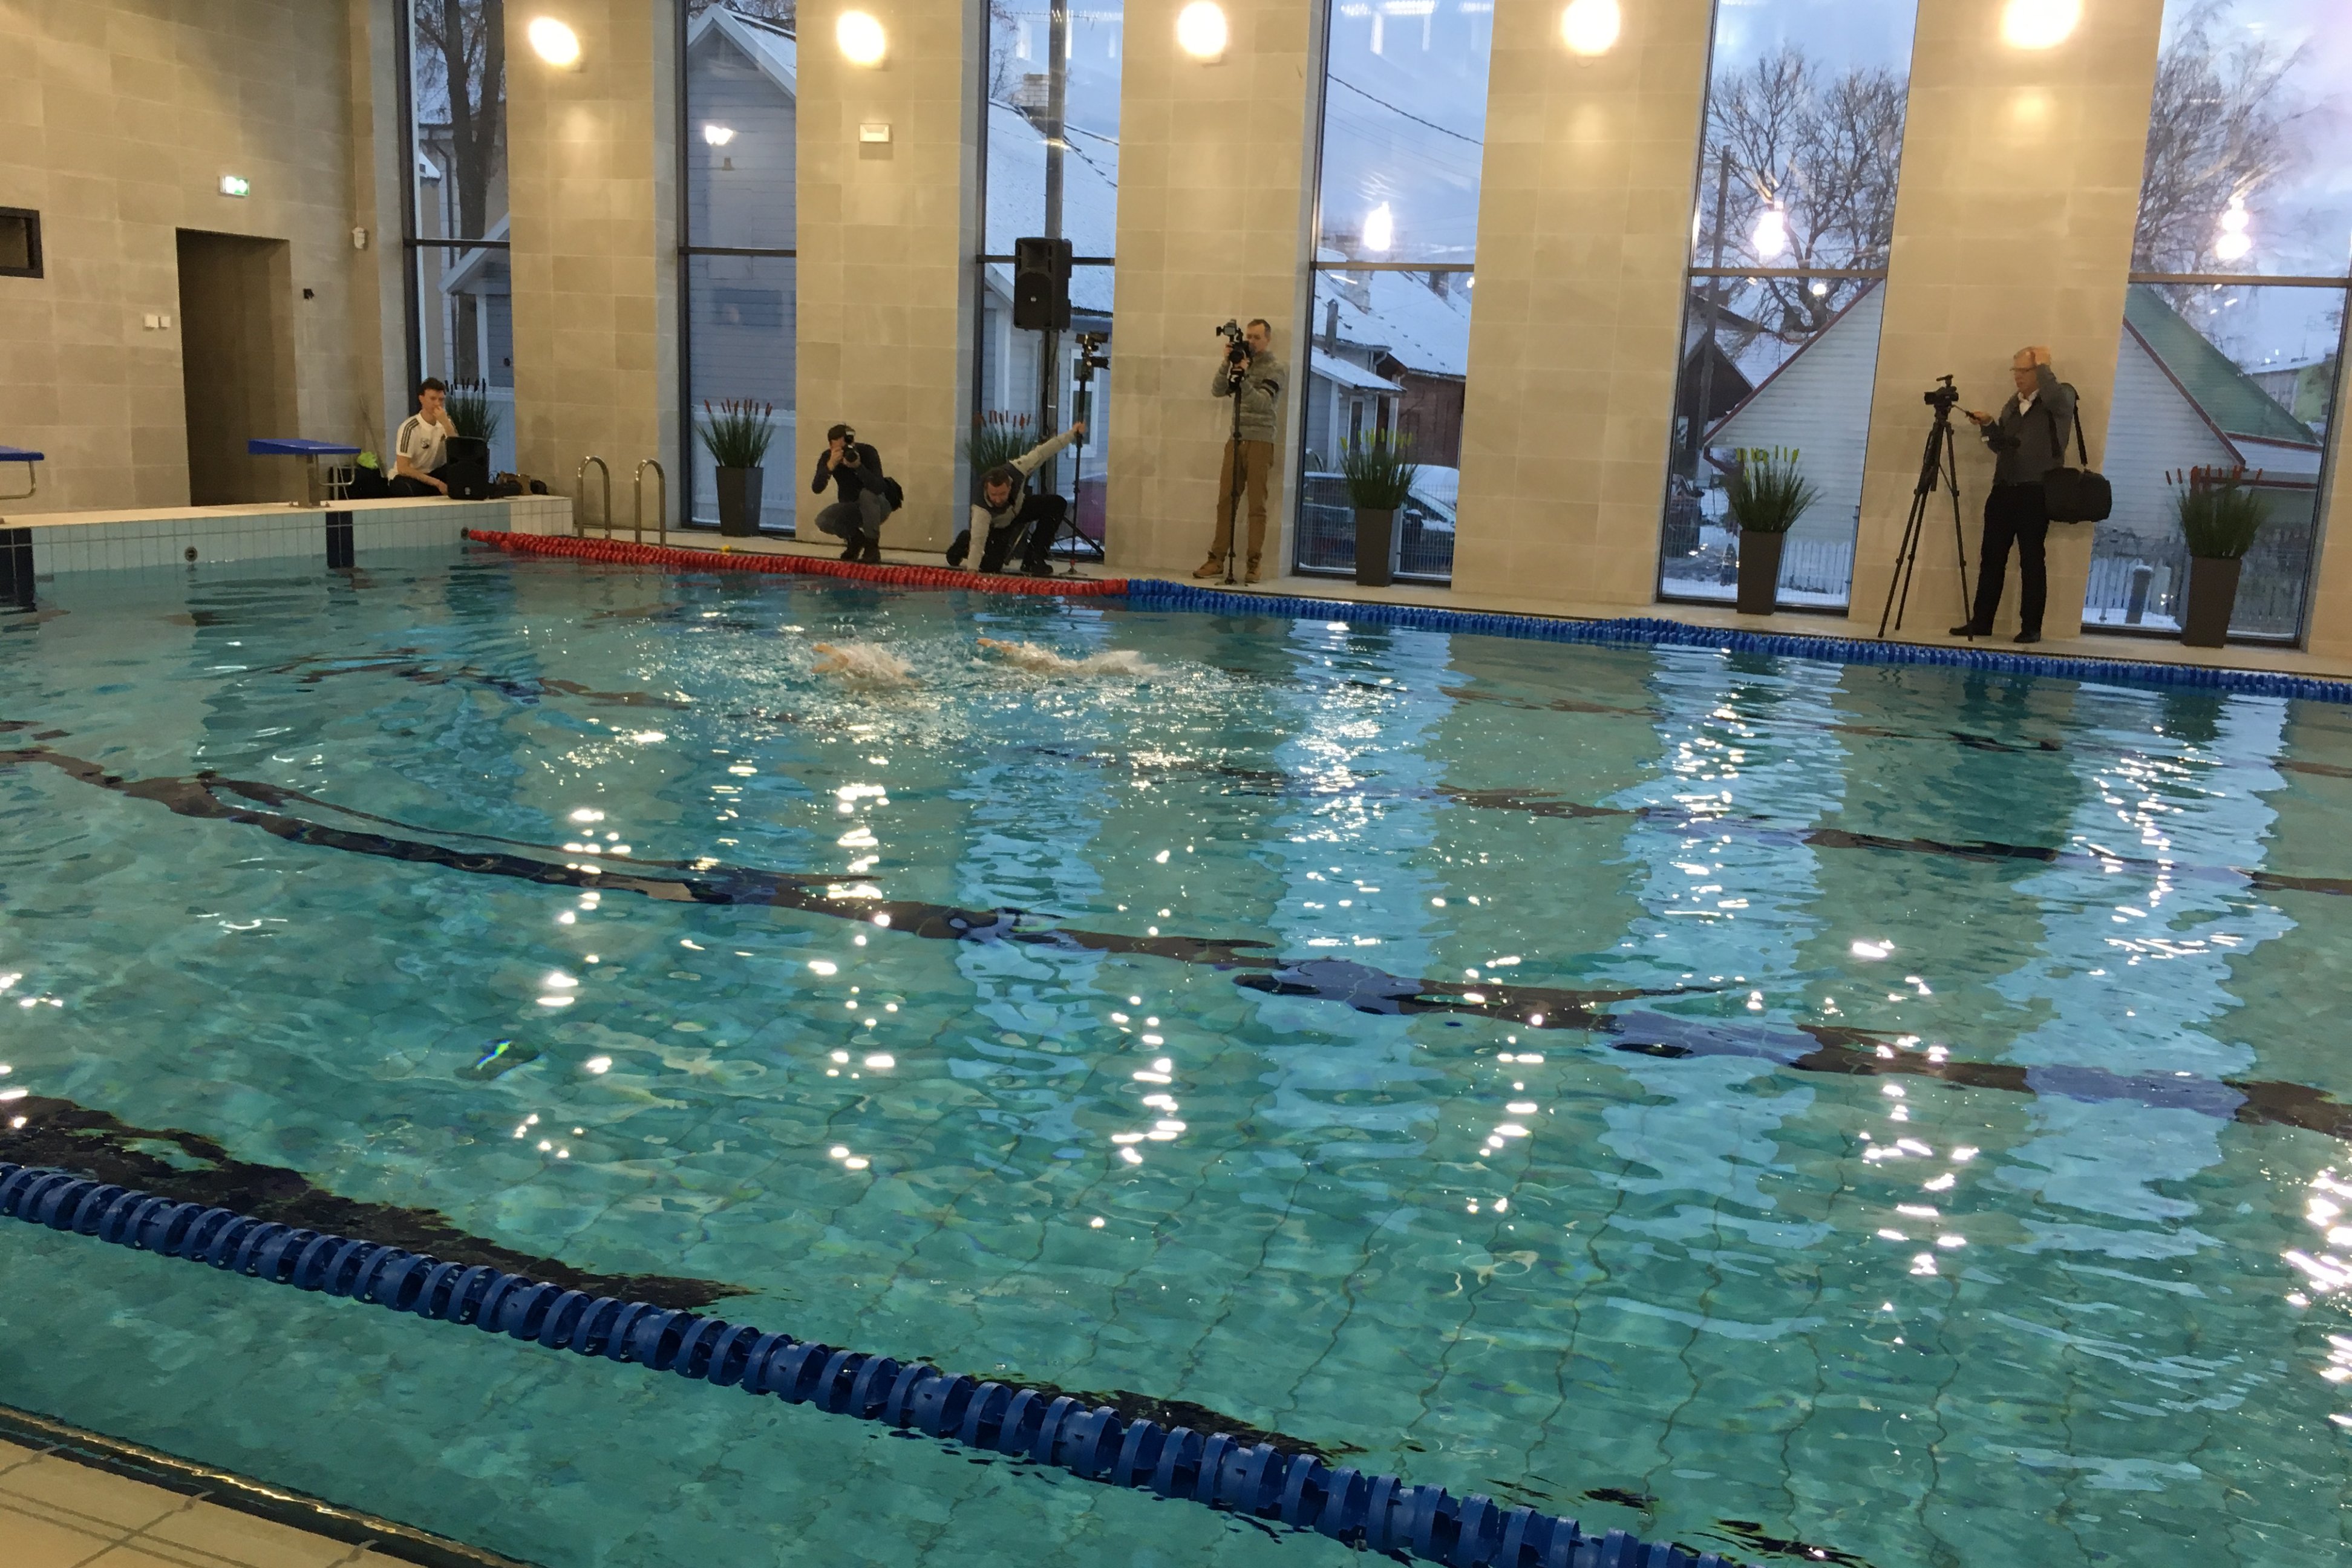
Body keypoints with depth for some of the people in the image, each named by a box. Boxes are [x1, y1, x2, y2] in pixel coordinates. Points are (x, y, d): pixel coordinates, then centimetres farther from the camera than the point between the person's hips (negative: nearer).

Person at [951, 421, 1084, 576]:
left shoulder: (1015, 470, -36)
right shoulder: (980, 509, -45)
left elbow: (1041, 452, -23)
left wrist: (1072, 434, -19)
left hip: (1017, 509, 5)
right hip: (994, 527, -5)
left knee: (1057, 504, -13)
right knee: (990, 565, -24)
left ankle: (1033, 558, -12)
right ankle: (963, 543, 12)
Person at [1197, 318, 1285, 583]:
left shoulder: (1275, 369, -1)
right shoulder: (1241, 362, 15)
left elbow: (1261, 402, -15)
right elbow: (1217, 391, 4)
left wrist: (1244, 378, -27)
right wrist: (1226, 363, -8)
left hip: (1260, 441, -5)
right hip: (1236, 439, 5)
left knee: (1257, 505, -5)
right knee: (1226, 501, 1)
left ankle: (1254, 564, -4)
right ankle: (1217, 559, 4)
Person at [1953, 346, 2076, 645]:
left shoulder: (2062, 397, -1)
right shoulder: (2013, 404, 19)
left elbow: (2054, 397, -26)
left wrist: (2043, 365, -12)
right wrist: (1989, 426, 4)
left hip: (2036, 493, -6)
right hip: (2003, 489, 6)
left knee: (2031, 561, -3)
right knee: (1992, 558, 5)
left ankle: (2031, 628, 2)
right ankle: (1981, 622, 9)